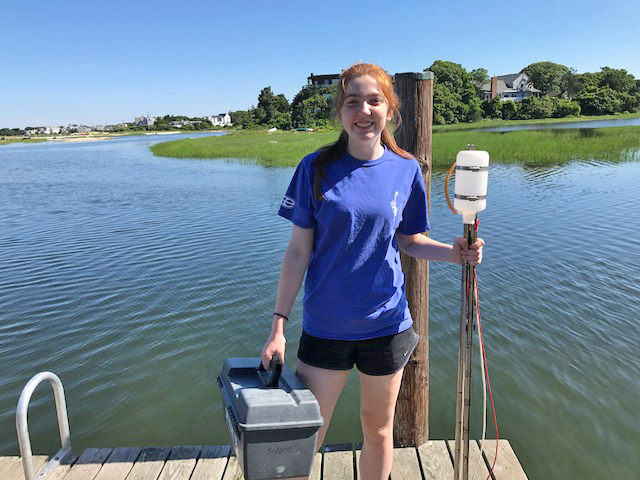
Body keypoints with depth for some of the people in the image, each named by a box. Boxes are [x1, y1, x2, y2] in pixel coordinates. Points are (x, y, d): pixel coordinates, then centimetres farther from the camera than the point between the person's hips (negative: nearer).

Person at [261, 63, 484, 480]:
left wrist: (454, 252, -12)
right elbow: (298, 251, -5)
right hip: (325, 326, -1)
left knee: (378, 430, 19)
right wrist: (279, 324, -7)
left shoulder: (406, 170, -1)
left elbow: (409, 241, 7)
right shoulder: (316, 168, -7)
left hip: (386, 324, 2)